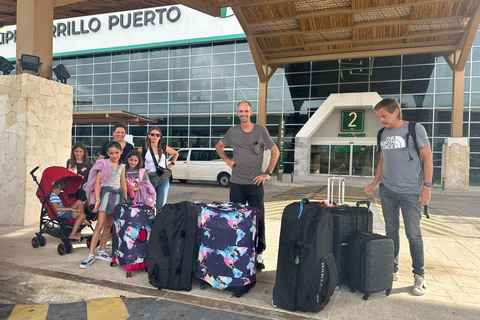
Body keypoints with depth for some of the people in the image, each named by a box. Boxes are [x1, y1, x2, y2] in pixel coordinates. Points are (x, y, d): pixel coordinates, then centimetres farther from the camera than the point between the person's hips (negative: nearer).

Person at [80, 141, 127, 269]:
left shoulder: (122, 166, 13)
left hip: (118, 194, 5)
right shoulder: (103, 164, -2)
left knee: (109, 224, 10)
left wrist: (125, 200, 12)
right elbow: (97, 183, -7)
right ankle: (91, 254, -4)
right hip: (106, 193, -5)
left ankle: (101, 251, 20)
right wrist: (97, 200, -14)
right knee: (100, 225, -9)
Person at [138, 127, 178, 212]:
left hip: (163, 179, 1)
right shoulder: (143, 149, 0)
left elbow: (176, 153, 23)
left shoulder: (164, 147, 5)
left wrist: (171, 164, 12)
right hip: (149, 178, -1)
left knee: (161, 205, 2)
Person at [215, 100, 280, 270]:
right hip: (236, 183, 2)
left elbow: (275, 152, 4)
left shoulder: (260, 130, 0)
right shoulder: (233, 131, 6)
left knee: (258, 219, 2)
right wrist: (226, 160, 7)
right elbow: (219, 146, 22)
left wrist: (267, 173, -2)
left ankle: (258, 254, 14)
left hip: (255, 183, -2)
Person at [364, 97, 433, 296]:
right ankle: (392, 270, 20)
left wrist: (426, 186, -10)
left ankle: (419, 276, 13)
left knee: (413, 234, -1)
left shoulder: (415, 129, -4)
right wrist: (375, 183, 10)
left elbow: (427, 158, -4)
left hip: (410, 191, -5)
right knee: (391, 232, 9)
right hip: (387, 190, 5)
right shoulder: (383, 134, 11)